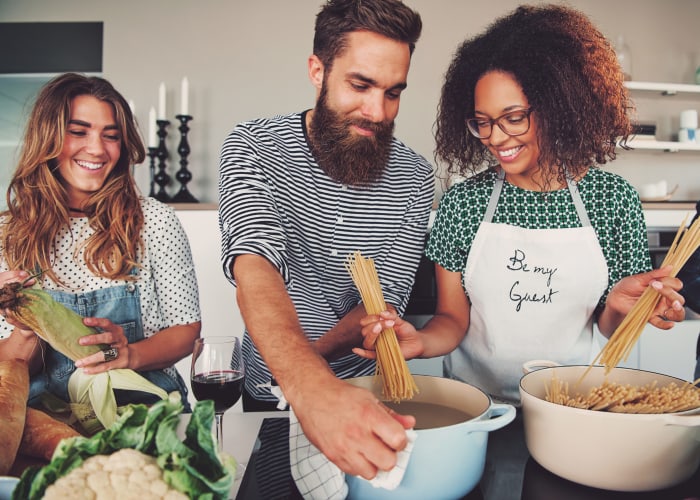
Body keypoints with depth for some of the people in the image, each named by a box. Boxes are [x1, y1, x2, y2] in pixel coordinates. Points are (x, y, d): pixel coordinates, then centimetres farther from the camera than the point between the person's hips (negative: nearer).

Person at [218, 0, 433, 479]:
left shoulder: (414, 179, -11)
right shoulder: (252, 146, -18)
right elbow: (255, 267, -35)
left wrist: (310, 355, -33)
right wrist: (310, 385, -53)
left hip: (365, 392, 1)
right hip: (272, 392, 0)